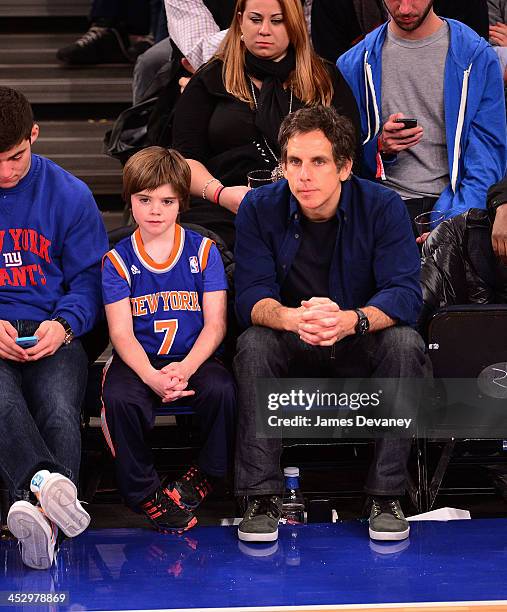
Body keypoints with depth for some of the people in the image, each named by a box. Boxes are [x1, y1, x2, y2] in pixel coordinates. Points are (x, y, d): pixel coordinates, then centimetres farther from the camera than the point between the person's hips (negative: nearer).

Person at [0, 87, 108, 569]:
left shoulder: (68, 194, 9)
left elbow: (88, 277, 10)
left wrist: (64, 325, -11)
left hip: (51, 334, 1)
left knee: (60, 409, -32)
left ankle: (40, 511, -52)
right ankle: (48, 481, -61)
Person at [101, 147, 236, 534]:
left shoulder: (203, 251, 4)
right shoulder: (118, 260, 4)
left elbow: (215, 324, -2)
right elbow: (121, 332, -4)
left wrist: (185, 368, -20)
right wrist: (152, 377, -23)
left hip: (195, 358, 0)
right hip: (140, 361, 0)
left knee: (222, 390, -31)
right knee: (120, 398, -32)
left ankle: (205, 477, -7)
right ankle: (145, 493, -13)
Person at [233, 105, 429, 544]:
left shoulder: (383, 207, -12)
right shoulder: (260, 209, -9)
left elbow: (405, 294, -21)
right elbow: (251, 296, -16)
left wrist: (351, 320, -43)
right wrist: (290, 318, -42)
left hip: (362, 345, 0)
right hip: (293, 349, 1)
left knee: (406, 343, -31)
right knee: (253, 343, -30)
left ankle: (387, 494, -23)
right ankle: (263, 495, -27)